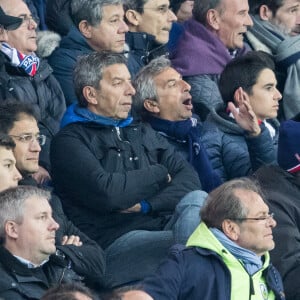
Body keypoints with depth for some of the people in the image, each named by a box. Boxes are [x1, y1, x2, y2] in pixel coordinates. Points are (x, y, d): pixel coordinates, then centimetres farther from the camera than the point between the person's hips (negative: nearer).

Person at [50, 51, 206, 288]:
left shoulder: (141, 132, 27)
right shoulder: (71, 140, 5)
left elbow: (189, 178, 13)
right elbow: (106, 193, -13)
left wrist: (147, 205, -8)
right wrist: (159, 173, 4)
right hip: (116, 240, -7)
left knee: (197, 199, -27)